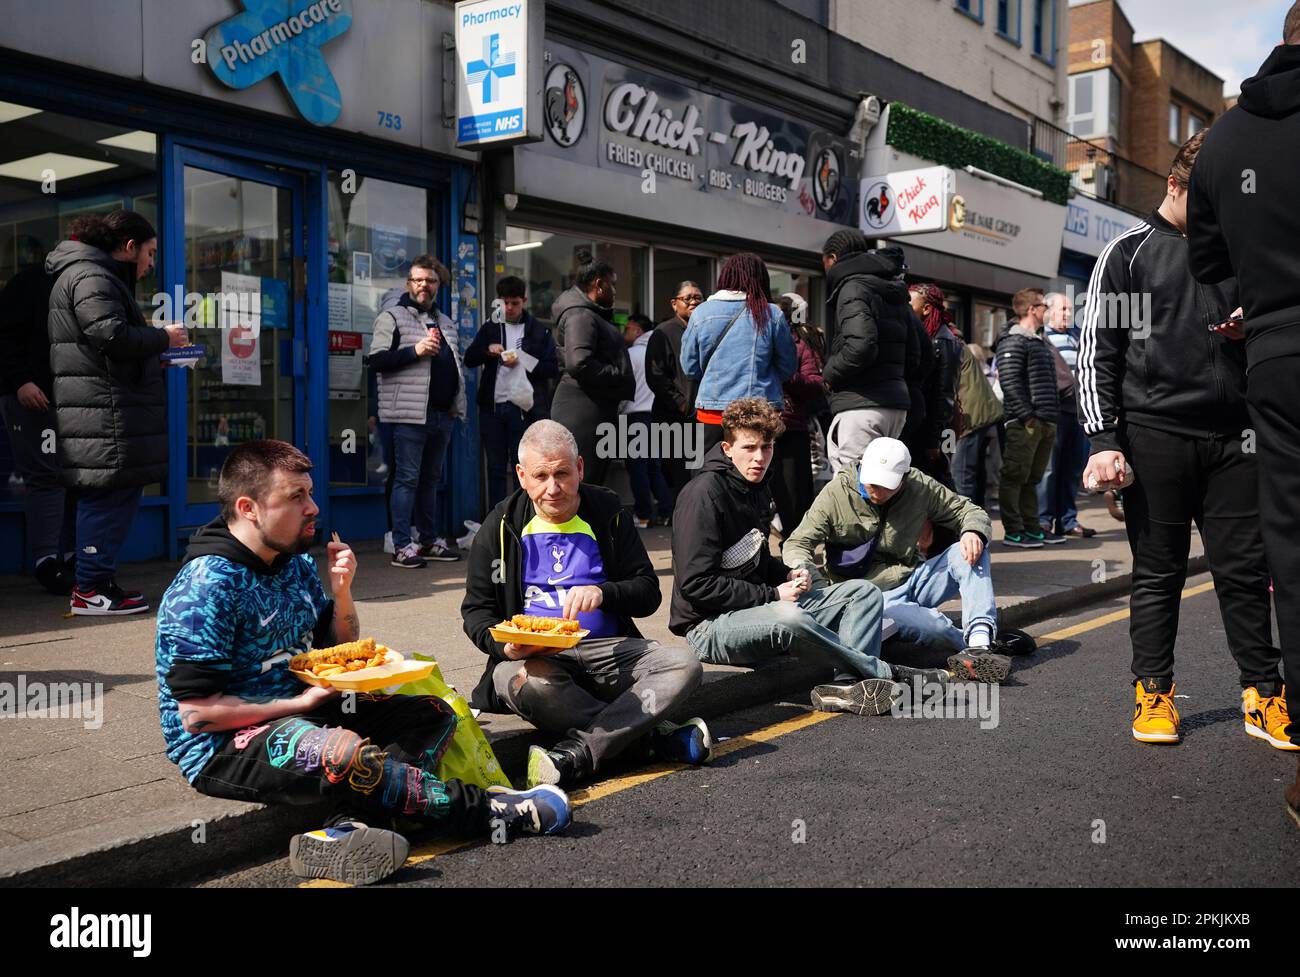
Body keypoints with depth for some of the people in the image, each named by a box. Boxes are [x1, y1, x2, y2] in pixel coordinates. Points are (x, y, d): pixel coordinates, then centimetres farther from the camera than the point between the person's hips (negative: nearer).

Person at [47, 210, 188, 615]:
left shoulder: (97, 275, 25)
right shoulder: (91, 277, -10)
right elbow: (112, 335, -20)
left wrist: (156, 352, 19)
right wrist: (163, 338, -7)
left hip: (106, 410, 11)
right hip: (104, 413, -11)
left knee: (103, 498, 13)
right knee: (113, 495, -9)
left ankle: (96, 581, 18)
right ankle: (91, 590, -5)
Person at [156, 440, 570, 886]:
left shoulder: (296, 563, 7)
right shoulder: (206, 587, -18)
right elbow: (197, 713, -21)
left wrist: (341, 592, -3)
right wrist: (302, 702, -14)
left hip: (299, 712, 9)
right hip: (223, 747, -9)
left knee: (433, 715, 2)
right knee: (344, 752, -36)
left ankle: (347, 829, -25)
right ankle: (484, 811, -15)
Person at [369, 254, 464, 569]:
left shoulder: (447, 324, 21)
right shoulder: (392, 317, -1)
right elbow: (376, 360, -10)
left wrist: (458, 403, 17)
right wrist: (415, 351, -18)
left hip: (443, 413, 7)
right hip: (410, 413, -7)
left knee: (431, 479, 13)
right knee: (407, 478, -6)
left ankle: (430, 540, 20)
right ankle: (402, 546, -4)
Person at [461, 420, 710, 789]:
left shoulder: (608, 513, 9)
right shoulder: (501, 527, 6)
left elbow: (648, 593, 7)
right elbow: (476, 610, 7)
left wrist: (602, 592, -15)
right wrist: (503, 645, -16)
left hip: (608, 650, 2)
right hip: (533, 657, -1)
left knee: (684, 665, -25)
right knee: (530, 683, -38)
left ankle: (578, 753, -37)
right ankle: (653, 735, -24)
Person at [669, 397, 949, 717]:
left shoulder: (757, 491, 13)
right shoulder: (704, 494, -15)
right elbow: (696, 584, -21)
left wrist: (787, 576, 3)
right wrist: (772, 595, -16)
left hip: (764, 606, 9)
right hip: (711, 625, -9)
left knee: (864, 592, -1)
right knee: (787, 618, -39)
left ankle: (845, 682, -28)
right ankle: (887, 673, -19)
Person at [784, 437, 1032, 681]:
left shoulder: (919, 487, 0)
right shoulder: (836, 494, -8)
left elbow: (970, 511, 7)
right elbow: (797, 544, -11)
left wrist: (973, 532, -19)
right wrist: (813, 581, -32)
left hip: (915, 579, 5)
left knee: (970, 549, -20)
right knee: (933, 626, -36)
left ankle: (980, 639, -35)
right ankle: (992, 641, -10)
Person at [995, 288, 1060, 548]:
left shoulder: (1039, 342, 21)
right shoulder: (1013, 342, -9)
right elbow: (1010, 383, -18)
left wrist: (1051, 417, 17)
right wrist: (1027, 416, -20)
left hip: (1045, 423, 10)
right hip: (1024, 424, -9)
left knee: (1032, 478, 14)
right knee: (1014, 476, -4)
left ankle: (1032, 529, 20)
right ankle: (1012, 532, -1)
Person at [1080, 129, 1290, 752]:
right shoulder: (1130, 251, 4)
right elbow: (1097, 351, -2)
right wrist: (1104, 441, -10)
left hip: (1231, 437, 4)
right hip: (1154, 436, -3)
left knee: (1245, 569, 4)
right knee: (1157, 573, 3)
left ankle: (1263, 697, 13)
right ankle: (1154, 695, 13)